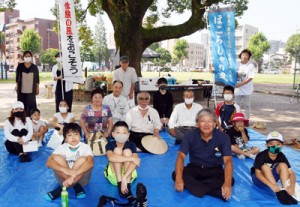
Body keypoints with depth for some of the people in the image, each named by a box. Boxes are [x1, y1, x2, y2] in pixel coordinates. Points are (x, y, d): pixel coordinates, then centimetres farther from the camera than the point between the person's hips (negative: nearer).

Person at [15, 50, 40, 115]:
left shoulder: (34, 67, 2)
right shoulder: (20, 66, 2)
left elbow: (37, 78, 7)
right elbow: (17, 77, 8)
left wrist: (37, 88, 5)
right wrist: (17, 86, 5)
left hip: (31, 90, 0)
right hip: (21, 90, 0)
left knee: (32, 105, -2)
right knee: (22, 105, 3)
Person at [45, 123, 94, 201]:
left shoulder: (85, 147, -13)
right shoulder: (62, 148, -8)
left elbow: (90, 163, -32)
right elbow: (48, 162, -22)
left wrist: (74, 174, -47)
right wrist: (65, 169, -40)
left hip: (81, 178, -1)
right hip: (64, 177, 2)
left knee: (82, 159, -28)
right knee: (56, 158, -20)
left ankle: (62, 188, -26)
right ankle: (76, 186, -23)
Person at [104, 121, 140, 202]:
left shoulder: (131, 145, -10)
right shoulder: (110, 144, -12)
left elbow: (135, 162, -26)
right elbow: (111, 158, -36)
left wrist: (124, 178, -40)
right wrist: (131, 158, -38)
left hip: (129, 175, 1)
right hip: (113, 176, 0)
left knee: (127, 151, -22)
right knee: (117, 150, -21)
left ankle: (127, 186, -30)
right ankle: (120, 185, -27)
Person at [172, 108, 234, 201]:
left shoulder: (223, 137, -13)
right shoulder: (190, 135, -12)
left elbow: (228, 161, -22)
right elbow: (181, 156, -20)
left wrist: (227, 183, -41)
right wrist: (179, 178, -39)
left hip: (214, 170, 0)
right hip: (194, 168, 1)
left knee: (231, 180, -30)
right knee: (175, 174, -28)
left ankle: (191, 184, -28)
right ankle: (216, 192, -32)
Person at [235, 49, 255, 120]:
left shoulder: (251, 66, -7)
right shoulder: (237, 65, 3)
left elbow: (250, 78, -13)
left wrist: (240, 84, -21)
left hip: (247, 90, -3)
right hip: (238, 89, 3)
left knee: (247, 106, 6)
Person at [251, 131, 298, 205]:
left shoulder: (281, 156, -14)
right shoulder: (261, 156, -26)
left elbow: (291, 173, -19)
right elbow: (258, 173, -30)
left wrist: (292, 186, -40)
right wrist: (272, 185, -44)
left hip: (271, 178, 4)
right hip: (259, 178, -4)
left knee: (283, 165, -19)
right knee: (265, 166, -33)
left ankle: (286, 192, -28)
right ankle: (279, 193, -38)